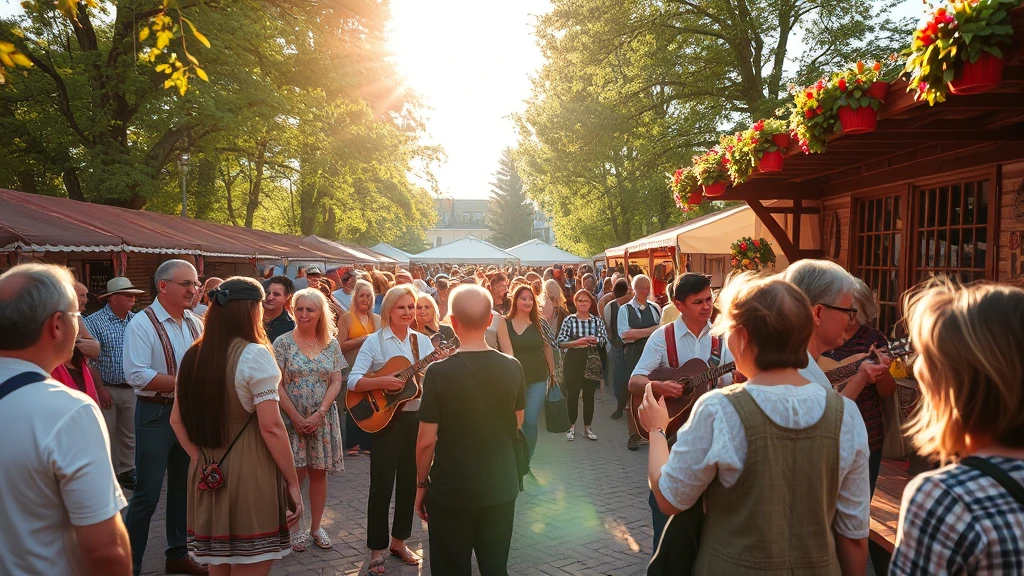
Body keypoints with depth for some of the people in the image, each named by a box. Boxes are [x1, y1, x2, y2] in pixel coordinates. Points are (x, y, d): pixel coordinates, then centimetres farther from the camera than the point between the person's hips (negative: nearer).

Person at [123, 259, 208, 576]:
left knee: (183, 487, 17)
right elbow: (137, 375, -22)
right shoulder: (142, 324, -14)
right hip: (156, 413, -7)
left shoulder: (195, 323, 6)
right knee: (147, 493, -1)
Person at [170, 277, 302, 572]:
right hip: (250, 476, -7)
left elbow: (177, 419, 12)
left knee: (218, 566, 20)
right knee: (250, 566, 5)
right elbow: (271, 427, -17)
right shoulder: (253, 355, -15)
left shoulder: (192, 356, 6)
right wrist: (293, 482, -11)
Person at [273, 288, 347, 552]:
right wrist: (296, 418, -12)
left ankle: (316, 527, 22)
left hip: (323, 418, 2)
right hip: (292, 418, -2)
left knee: (319, 473, 8)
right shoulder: (283, 343, -5)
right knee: (295, 475, 0)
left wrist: (319, 414, -11)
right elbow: (277, 385, -8)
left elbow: (336, 382, 0)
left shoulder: (331, 344, 3)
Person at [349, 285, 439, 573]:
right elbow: (353, 381, -14)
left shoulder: (423, 341, 4)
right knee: (382, 485, 2)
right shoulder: (375, 341, -8)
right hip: (384, 418, -4)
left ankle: (399, 541, 29)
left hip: (416, 417, 4)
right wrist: (382, 382, -28)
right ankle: (377, 548, 16)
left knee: (409, 482, 13)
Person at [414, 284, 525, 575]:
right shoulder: (512, 368, -7)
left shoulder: (439, 372, -18)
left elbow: (426, 440, -15)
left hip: (451, 491, -3)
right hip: (501, 488, 3)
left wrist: (421, 483, -1)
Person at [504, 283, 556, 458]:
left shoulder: (539, 323, 1)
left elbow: (547, 348, 8)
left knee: (531, 422, 1)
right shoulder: (505, 323, -4)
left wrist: (552, 373, 9)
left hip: (538, 380, 1)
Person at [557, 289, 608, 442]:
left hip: (592, 361, 2)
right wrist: (577, 342, -20)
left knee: (589, 395, 9)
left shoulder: (598, 320, 4)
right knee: (572, 394, 4)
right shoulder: (569, 319, -2)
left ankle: (587, 427, 20)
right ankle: (571, 427, 17)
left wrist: (595, 340, -18)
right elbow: (560, 342, -7)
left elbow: (605, 340, 1)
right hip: (573, 361, -2)